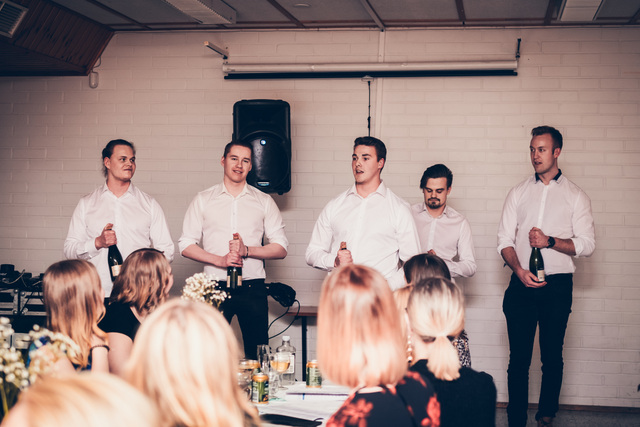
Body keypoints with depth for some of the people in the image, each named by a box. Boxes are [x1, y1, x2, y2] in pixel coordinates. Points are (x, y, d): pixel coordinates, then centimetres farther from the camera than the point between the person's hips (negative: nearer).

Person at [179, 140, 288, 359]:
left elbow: (281, 248, 6)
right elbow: (186, 245, 5)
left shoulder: (264, 201, 10)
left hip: (253, 289, 1)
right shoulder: (203, 200, 9)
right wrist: (220, 260, -10)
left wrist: (247, 250, -11)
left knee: (257, 355, 0)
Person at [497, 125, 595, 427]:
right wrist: (519, 271, -11)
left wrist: (549, 241, -14)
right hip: (522, 284, 1)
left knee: (552, 357, 3)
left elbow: (587, 244, -1)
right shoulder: (519, 192, 11)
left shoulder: (575, 196, 6)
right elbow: (504, 240, 6)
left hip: (558, 286, -1)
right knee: (519, 358, 1)